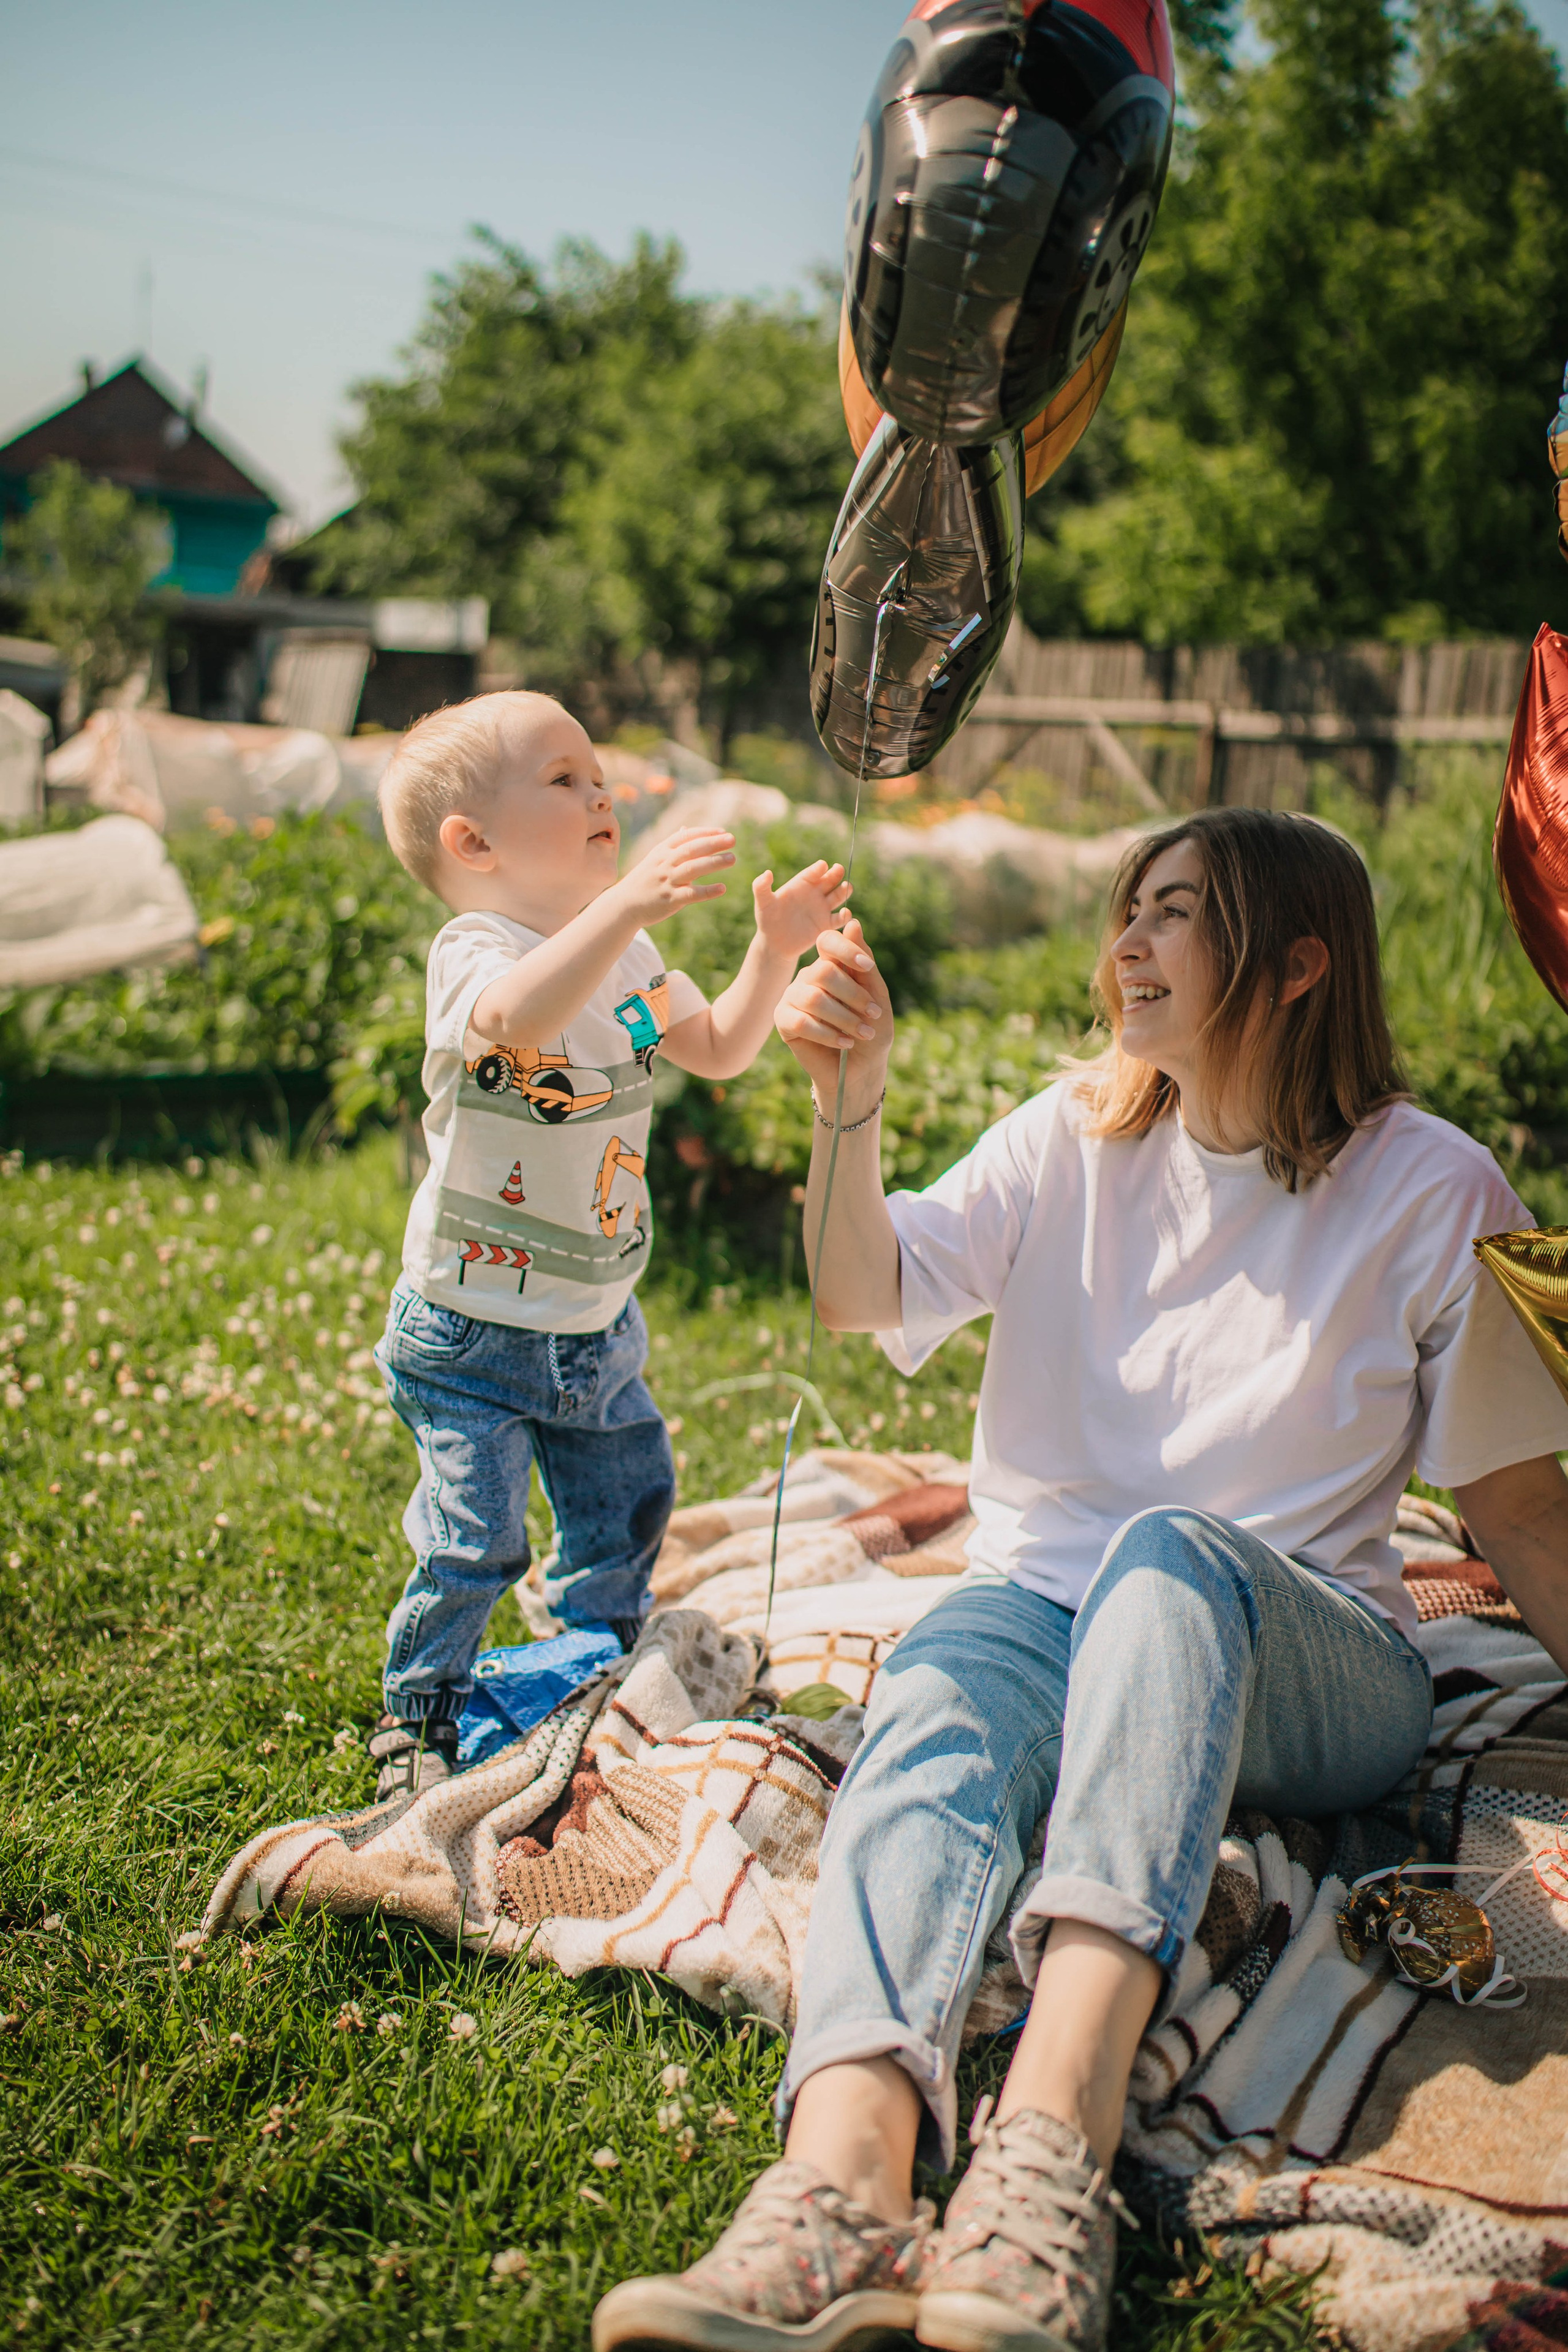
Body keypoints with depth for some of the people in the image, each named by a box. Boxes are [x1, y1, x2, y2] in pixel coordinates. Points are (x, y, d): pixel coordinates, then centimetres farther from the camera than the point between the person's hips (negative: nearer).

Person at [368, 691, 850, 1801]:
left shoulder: (625, 954, 4)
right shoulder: (475, 950, -22)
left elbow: (718, 1048, 13)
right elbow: (520, 1016, -46)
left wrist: (776, 949, -3)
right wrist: (632, 900, -59)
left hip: (598, 1328, 7)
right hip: (474, 1326, -7)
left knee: (626, 1504, 17)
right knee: (475, 1542, -5)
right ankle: (418, 1719, 18)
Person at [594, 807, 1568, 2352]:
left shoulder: (1430, 1189, 3)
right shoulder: (1075, 1138, 10)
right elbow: (864, 1299, -2)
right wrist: (851, 1106, -17)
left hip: (1312, 1675, -2)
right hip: (1046, 1606, 2)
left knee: (1168, 1550, -37)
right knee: (938, 1697, -34)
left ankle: (1054, 2141, -54)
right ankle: (839, 2186, -60)